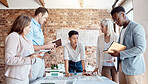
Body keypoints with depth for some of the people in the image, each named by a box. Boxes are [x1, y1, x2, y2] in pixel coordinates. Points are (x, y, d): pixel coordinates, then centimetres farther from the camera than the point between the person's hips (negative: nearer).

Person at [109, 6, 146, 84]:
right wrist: (115, 51, 3)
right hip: (122, 67, 7)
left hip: (133, 69, -7)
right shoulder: (122, 30, 18)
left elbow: (141, 48, -18)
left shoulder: (136, 27, -8)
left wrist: (120, 54, -21)